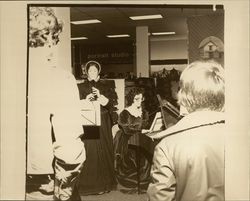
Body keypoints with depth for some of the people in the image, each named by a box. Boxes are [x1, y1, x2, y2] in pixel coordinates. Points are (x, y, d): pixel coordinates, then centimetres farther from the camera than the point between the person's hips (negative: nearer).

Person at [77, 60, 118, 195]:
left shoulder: (105, 86, 11)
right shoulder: (81, 87, 9)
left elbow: (111, 102, 0)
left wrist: (100, 96, -15)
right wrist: (85, 100, -15)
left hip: (103, 123, 1)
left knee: (103, 151, 1)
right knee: (89, 151, -6)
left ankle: (103, 183, 10)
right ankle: (88, 184, 3)